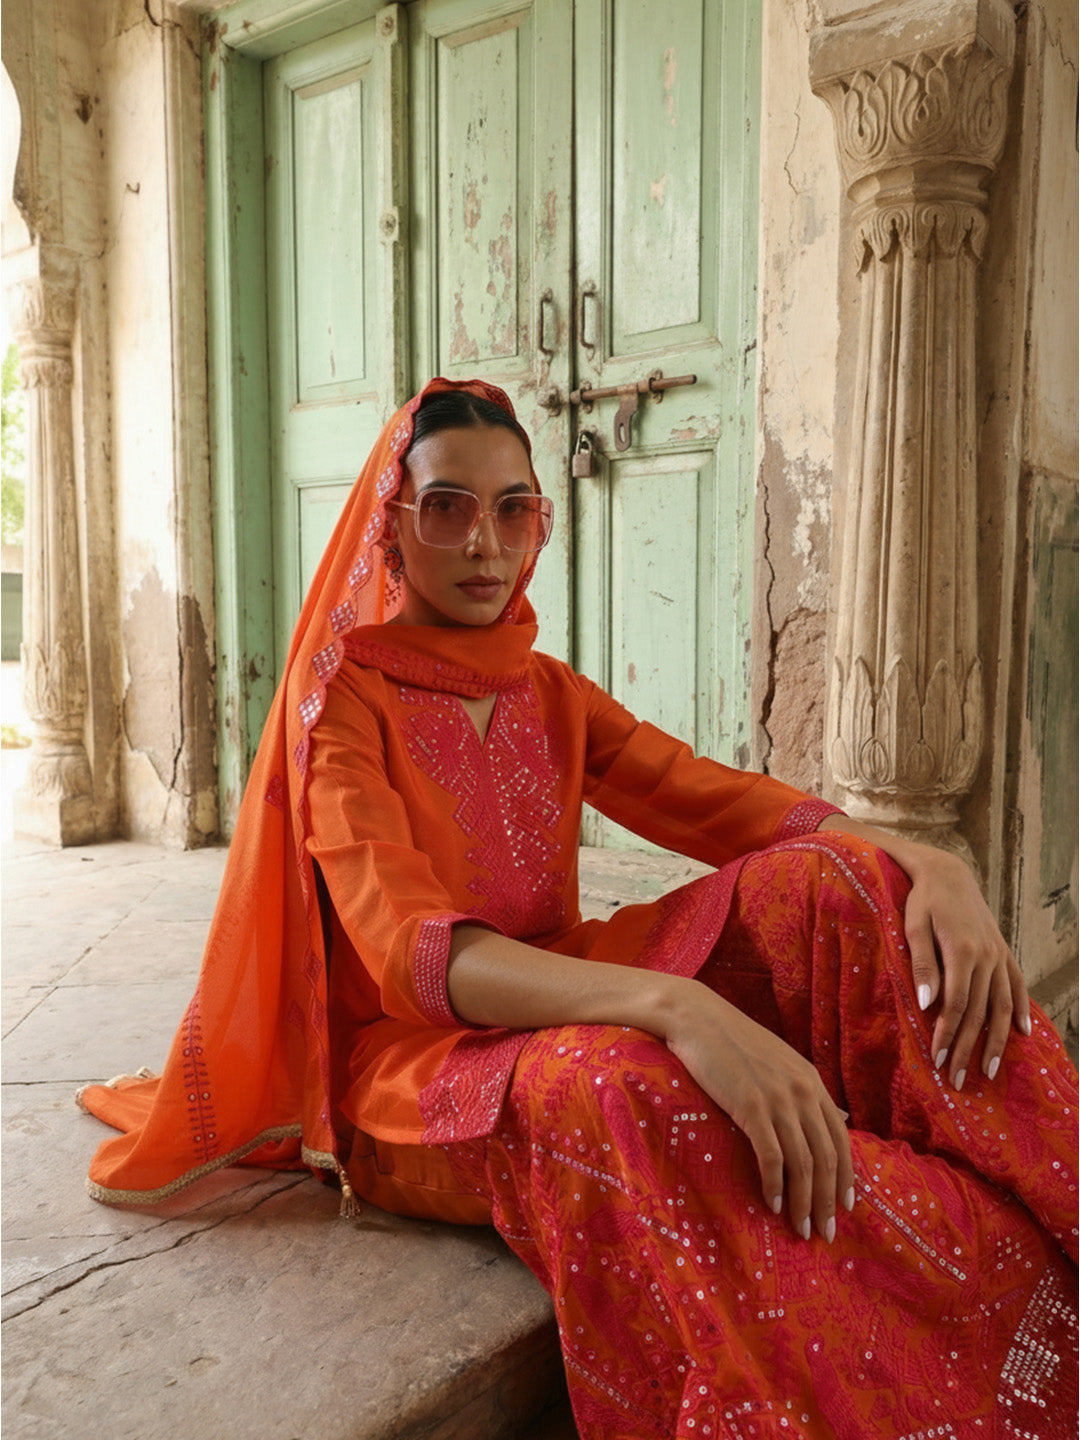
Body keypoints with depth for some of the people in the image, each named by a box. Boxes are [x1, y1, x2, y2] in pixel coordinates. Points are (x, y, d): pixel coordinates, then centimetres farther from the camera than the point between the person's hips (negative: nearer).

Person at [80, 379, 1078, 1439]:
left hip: (551, 1009, 6)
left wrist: (924, 863, -23)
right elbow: (410, 953, -24)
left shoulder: (548, 694, 10)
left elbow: (722, 800, -3)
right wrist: (674, 1005, -40)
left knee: (827, 884, -17)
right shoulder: (344, 697, -9)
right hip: (405, 1064, -5)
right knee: (622, 1085, -40)